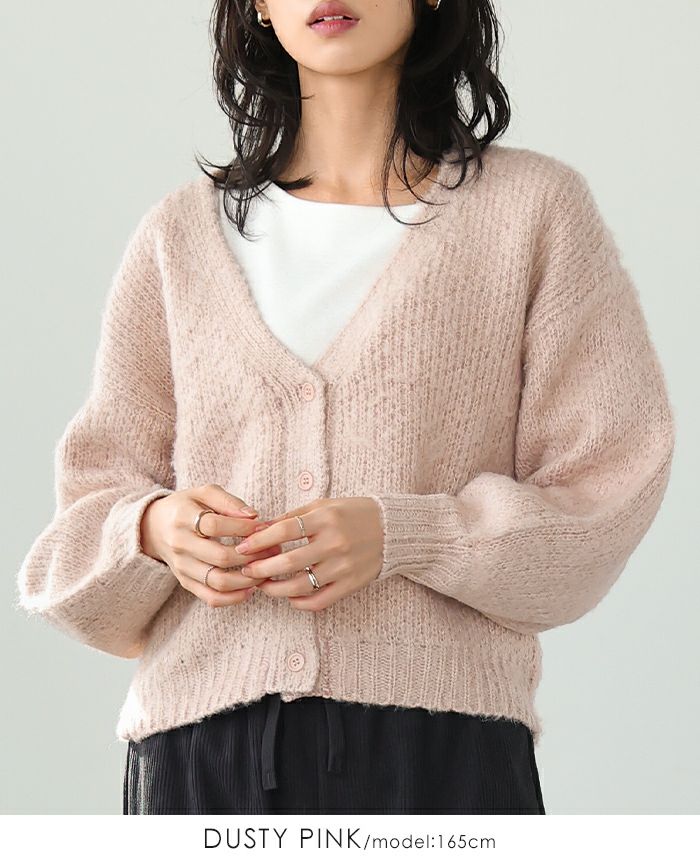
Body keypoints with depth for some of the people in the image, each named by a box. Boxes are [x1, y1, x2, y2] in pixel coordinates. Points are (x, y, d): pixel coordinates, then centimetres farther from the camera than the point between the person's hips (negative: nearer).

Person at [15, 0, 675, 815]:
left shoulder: (532, 208, 5)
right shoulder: (181, 232, 14)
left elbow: (609, 489, 1)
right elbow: (95, 495, 15)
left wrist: (400, 535, -14)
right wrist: (154, 528, -9)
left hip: (438, 743, -2)